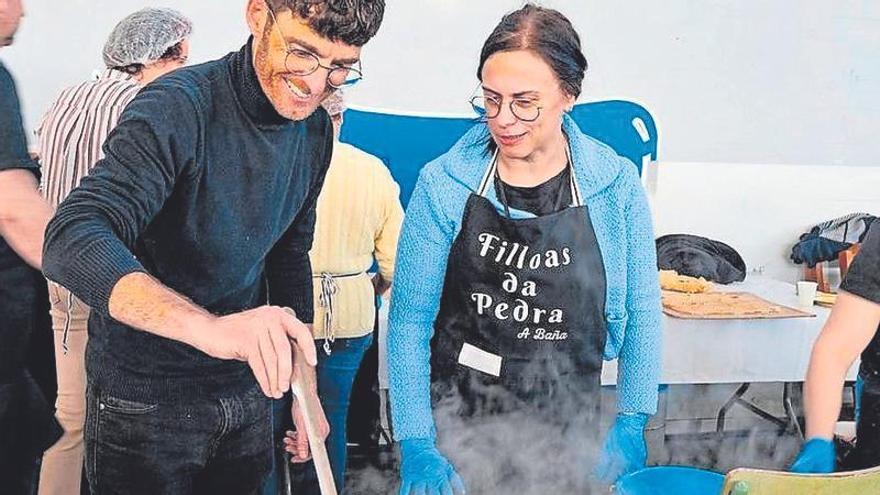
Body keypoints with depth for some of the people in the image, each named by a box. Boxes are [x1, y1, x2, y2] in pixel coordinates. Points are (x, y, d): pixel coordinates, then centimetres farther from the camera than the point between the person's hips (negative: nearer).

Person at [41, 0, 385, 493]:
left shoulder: (316, 129, -1)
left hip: (247, 392, 6)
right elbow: (72, 239, -35)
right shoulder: (178, 107, -22)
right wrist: (209, 327, -50)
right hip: (146, 400, -6)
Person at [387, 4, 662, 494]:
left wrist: (632, 423, -7)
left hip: (566, 433, 1)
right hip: (455, 424, 0)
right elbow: (411, 320, -8)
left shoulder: (617, 185, -7)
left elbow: (641, 313, 0)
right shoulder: (442, 184, -9)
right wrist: (416, 444, -14)